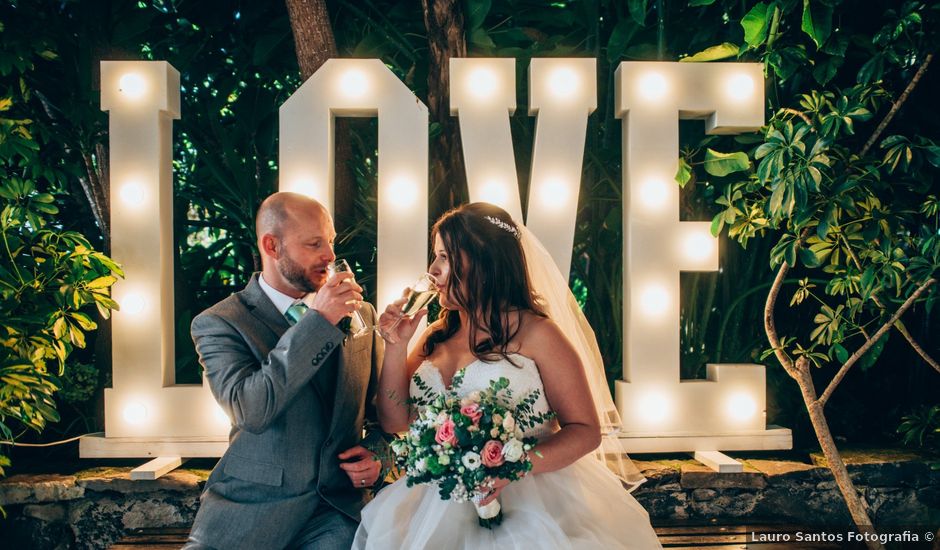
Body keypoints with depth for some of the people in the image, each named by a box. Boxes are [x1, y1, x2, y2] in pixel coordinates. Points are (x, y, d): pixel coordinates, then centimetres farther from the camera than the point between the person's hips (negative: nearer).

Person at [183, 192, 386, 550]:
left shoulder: (361, 314, 9)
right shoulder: (218, 323, -4)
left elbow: (383, 407, 18)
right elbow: (249, 409, -20)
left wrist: (379, 453, -2)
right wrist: (317, 321, -21)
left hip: (338, 511, 2)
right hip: (249, 511, -2)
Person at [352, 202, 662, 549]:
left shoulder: (534, 333, -5)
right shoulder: (435, 338, 10)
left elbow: (586, 431, -6)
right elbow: (395, 422, 10)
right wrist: (396, 348, -1)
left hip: (528, 499, -5)